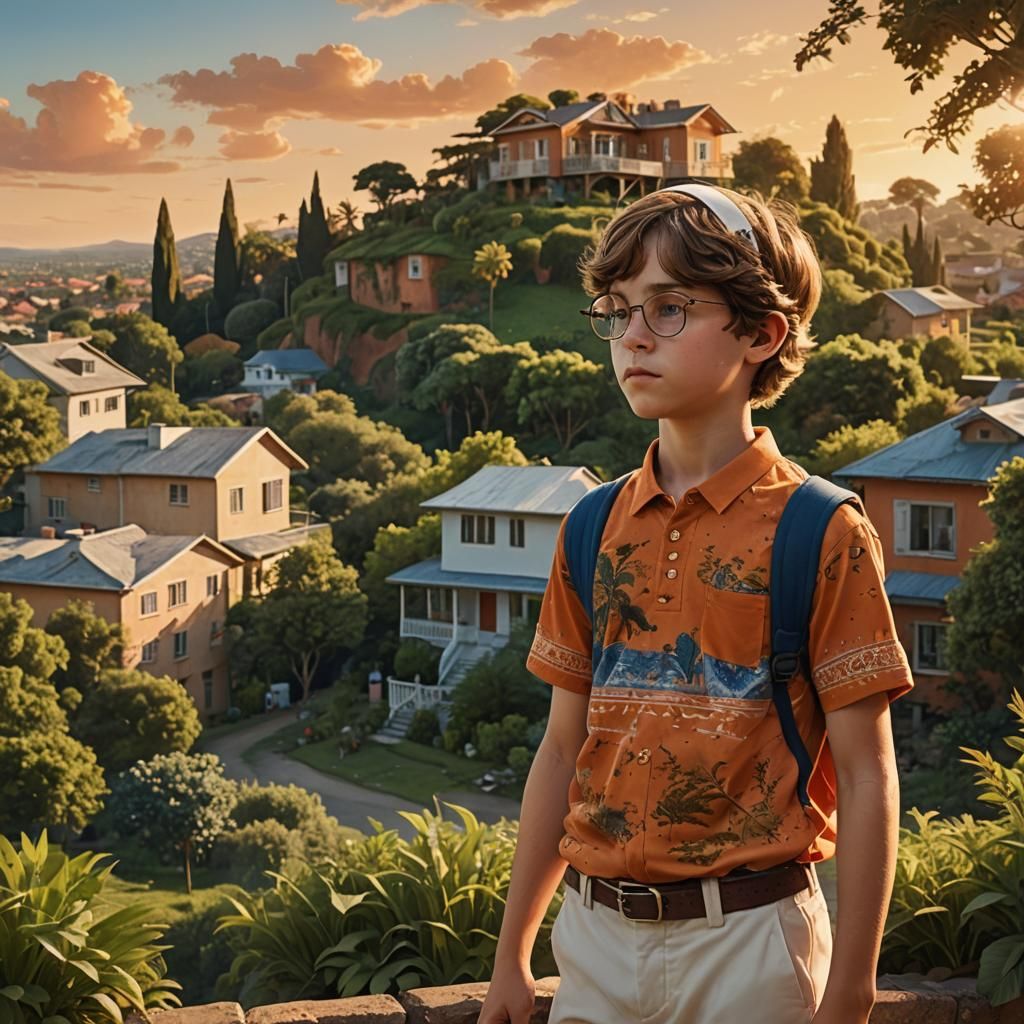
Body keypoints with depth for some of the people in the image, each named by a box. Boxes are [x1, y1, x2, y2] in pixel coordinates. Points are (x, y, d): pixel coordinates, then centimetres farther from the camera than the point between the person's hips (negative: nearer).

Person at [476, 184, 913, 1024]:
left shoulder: (823, 534, -10)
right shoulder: (594, 530, 4)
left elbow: (867, 777, -9)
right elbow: (565, 750, 9)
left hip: (747, 939, -4)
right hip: (595, 934, 4)